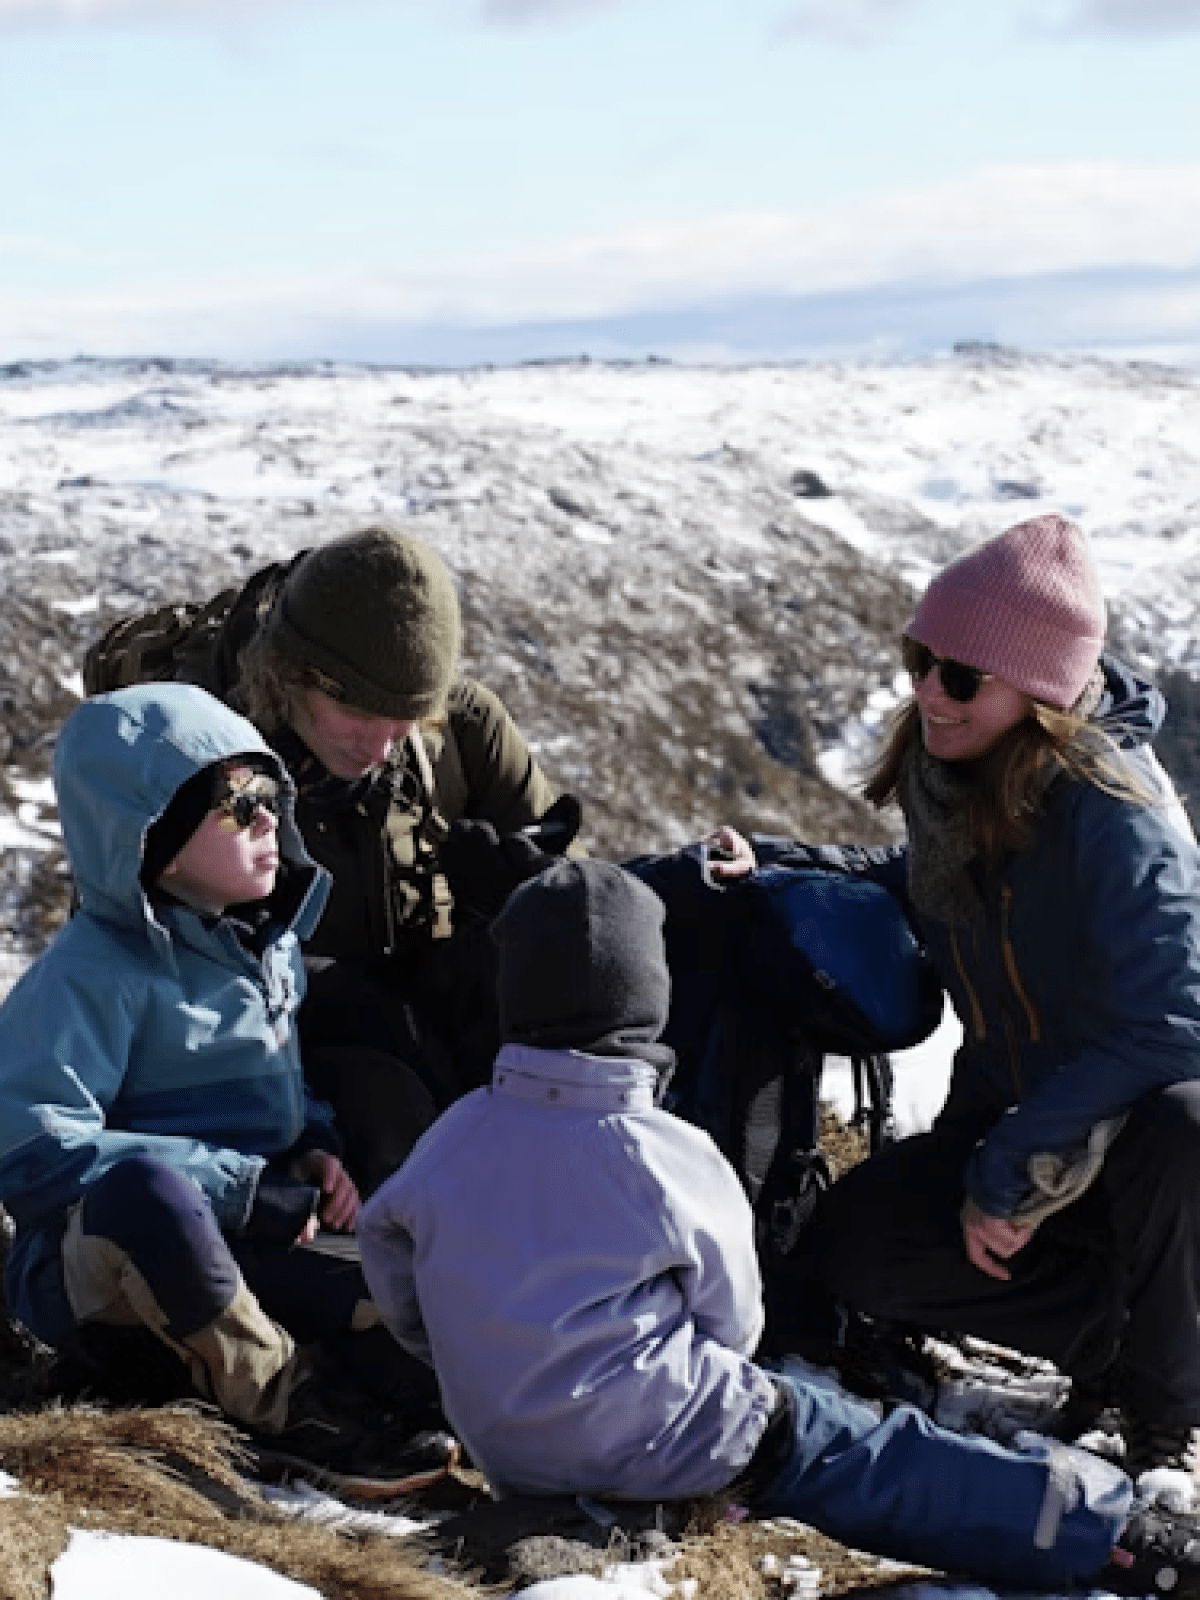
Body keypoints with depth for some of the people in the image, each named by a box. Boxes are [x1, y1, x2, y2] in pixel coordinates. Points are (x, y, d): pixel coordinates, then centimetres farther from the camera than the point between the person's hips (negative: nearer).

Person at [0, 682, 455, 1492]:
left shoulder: (273, 940, 10)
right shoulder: (94, 974, -15)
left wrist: (315, 1148, 1)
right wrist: (240, 1188, -23)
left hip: (244, 1248, 7)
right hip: (90, 1268, -7)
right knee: (144, 1187, -43)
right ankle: (286, 1401, -23)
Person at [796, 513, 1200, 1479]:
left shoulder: (1109, 809, -26)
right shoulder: (947, 774, -4)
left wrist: (1008, 1175, -28)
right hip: (1016, 1109, 7)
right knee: (855, 1244, -14)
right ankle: (1114, 1332, 1)